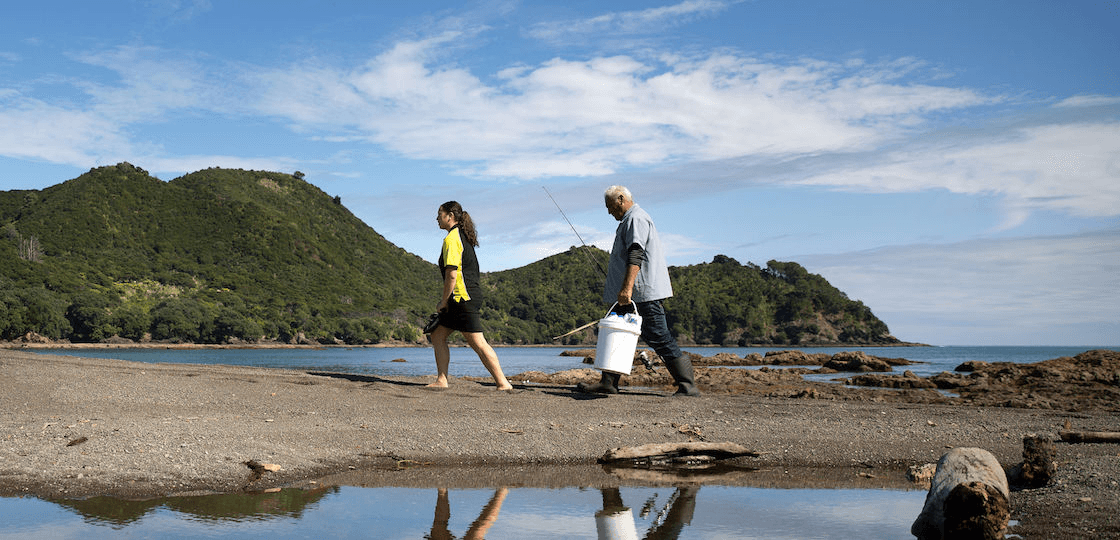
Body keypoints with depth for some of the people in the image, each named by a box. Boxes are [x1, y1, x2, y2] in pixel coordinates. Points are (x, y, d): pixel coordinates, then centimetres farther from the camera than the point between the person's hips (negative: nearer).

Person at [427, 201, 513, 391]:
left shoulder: (451, 239, -13)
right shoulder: (463, 236, 17)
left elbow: (452, 275, -20)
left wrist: (443, 302, -12)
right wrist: (447, 298, 22)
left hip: (463, 297, -11)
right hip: (469, 295, 11)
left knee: (478, 343, -9)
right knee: (437, 335, 13)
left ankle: (503, 383, -7)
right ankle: (441, 380, 12)